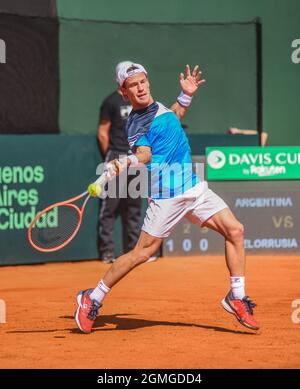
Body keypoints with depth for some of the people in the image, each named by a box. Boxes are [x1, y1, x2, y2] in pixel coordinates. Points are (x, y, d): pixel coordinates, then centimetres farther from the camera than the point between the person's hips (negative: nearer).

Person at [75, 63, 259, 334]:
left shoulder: (156, 106, 13)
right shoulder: (136, 124, -10)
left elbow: (174, 116, 35)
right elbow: (144, 153, -28)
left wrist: (186, 95, 18)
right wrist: (126, 163, -50)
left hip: (193, 186, 7)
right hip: (167, 194, -7)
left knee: (235, 230, -5)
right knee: (142, 253, -7)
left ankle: (236, 297, 5)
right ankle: (93, 299, 10)